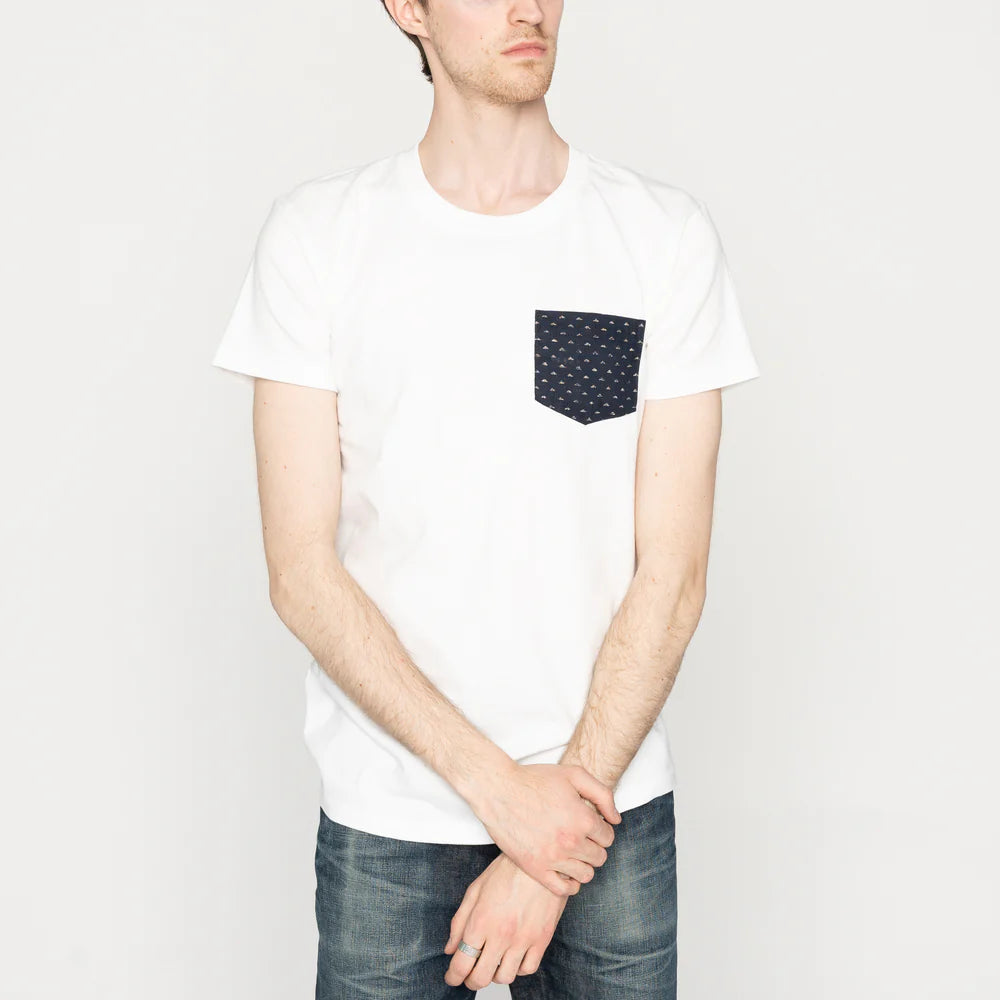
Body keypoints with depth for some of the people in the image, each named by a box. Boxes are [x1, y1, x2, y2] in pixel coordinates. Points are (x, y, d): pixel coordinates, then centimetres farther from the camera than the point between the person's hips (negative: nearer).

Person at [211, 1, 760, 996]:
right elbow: (301, 570, -8)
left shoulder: (668, 234, -3)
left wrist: (555, 849, -12)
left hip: (611, 799, 1)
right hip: (385, 812, 0)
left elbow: (672, 576, -6)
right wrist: (497, 784, -14)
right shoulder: (316, 232, -4)